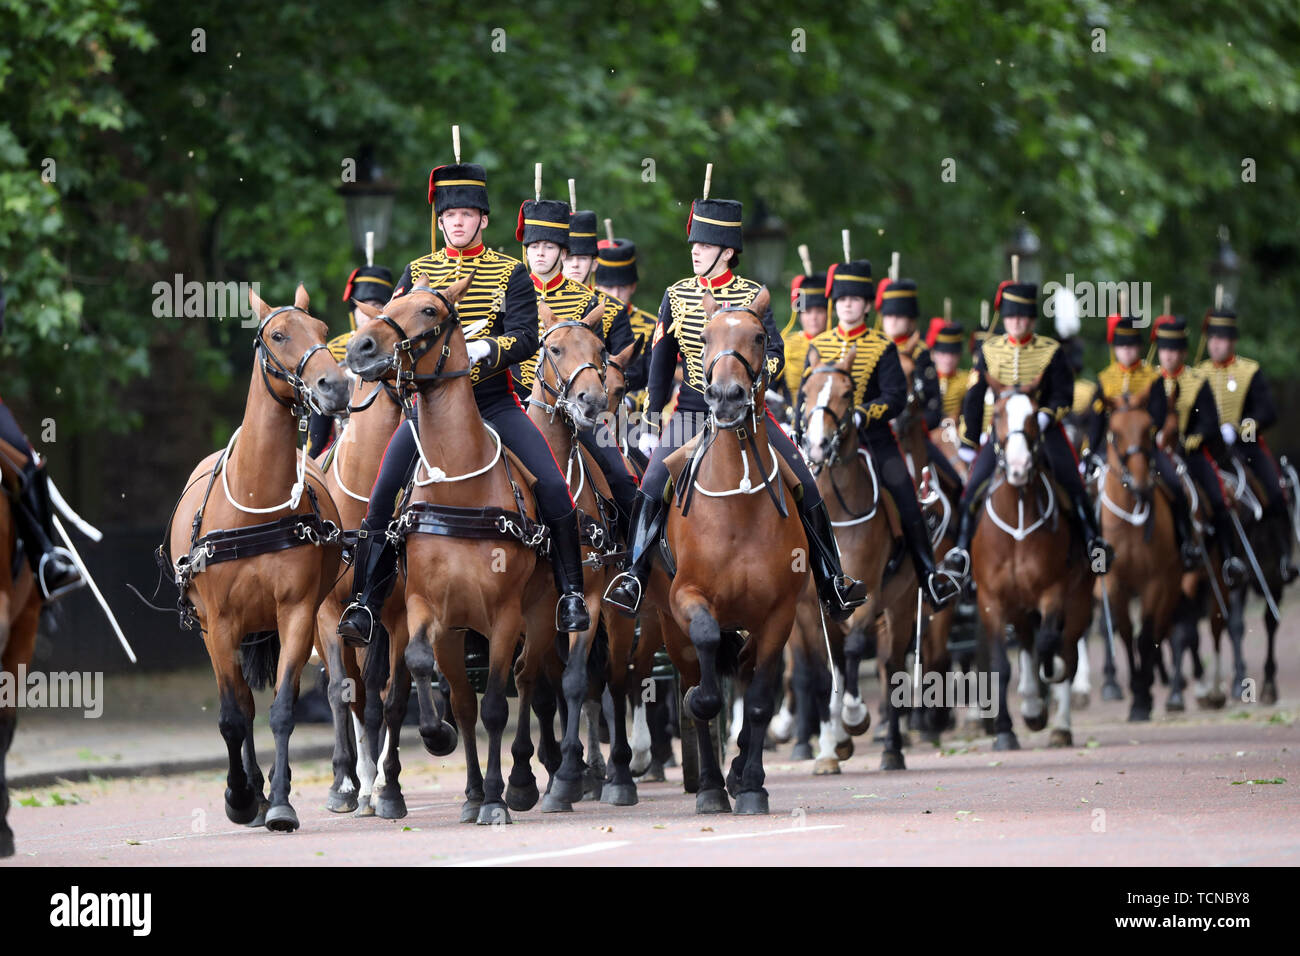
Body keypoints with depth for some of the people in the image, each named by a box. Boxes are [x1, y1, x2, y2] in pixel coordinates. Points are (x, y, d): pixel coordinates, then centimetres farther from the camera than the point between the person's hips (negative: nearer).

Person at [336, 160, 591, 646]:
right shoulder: (419, 272, 9)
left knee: (553, 484, -15)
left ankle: (571, 594, -2)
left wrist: (483, 348, -27)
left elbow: (525, 337, -7)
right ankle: (365, 603, -3)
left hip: (494, 400, -1)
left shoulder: (511, 273, 4)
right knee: (384, 493, -12)